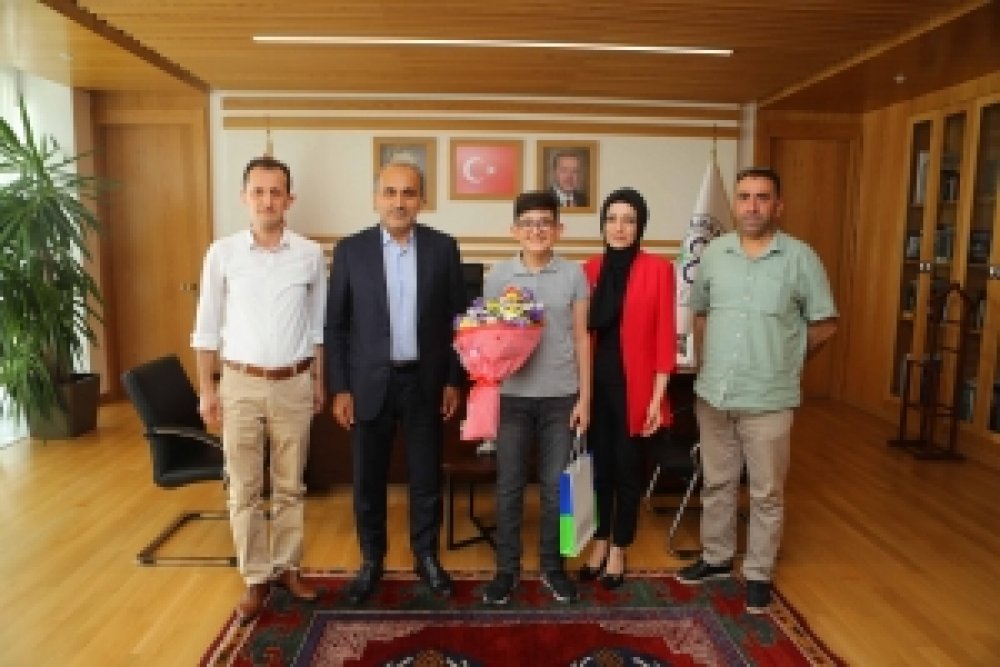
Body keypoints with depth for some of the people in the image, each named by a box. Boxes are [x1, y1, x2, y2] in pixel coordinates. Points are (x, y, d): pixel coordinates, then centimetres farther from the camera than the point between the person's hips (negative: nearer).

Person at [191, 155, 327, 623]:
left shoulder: (310, 254, -3)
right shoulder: (222, 253, -4)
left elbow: (318, 324, 6)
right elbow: (207, 326, 2)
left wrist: (319, 380, 6)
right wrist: (206, 387, 0)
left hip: (293, 384, 1)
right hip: (240, 383, 0)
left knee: (290, 486, 13)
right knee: (244, 489, 8)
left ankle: (287, 567, 30)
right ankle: (256, 577, 24)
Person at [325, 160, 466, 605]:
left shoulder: (443, 248, -1)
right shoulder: (350, 250, -2)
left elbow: (457, 318, 3)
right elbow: (335, 325, 0)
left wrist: (454, 380, 0)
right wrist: (339, 388, -4)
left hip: (425, 382, 1)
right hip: (370, 383, 0)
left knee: (427, 477, 12)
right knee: (368, 480, 10)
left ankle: (426, 556, 32)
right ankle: (371, 561, 31)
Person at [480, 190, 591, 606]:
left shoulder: (573, 274, 1)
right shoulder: (497, 276, 1)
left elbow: (581, 338, 3)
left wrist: (585, 397, 0)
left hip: (561, 396, 0)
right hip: (512, 395, 0)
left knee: (555, 486, 11)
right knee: (509, 486, 8)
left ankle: (551, 565, 28)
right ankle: (507, 568, 24)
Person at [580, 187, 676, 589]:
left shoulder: (658, 269, -7)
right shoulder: (590, 268, 5)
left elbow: (665, 338, -7)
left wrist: (657, 398, -10)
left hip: (634, 385, -3)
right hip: (595, 382, 3)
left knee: (628, 468, 10)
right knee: (598, 464, 14)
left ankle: (618, 550, 28)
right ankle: (600, 543, 32)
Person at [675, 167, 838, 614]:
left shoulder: (800, 257, -7)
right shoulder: (714, 253, 3)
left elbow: (824, 324, 0)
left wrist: (785, 360, 5)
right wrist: (707, 363, 9)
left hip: (768, 400, -3)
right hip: (713, 394, 3)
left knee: (766, 494, 10)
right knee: (717, 483, 18)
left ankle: (759, 573, 27)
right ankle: (716, 557, 36)